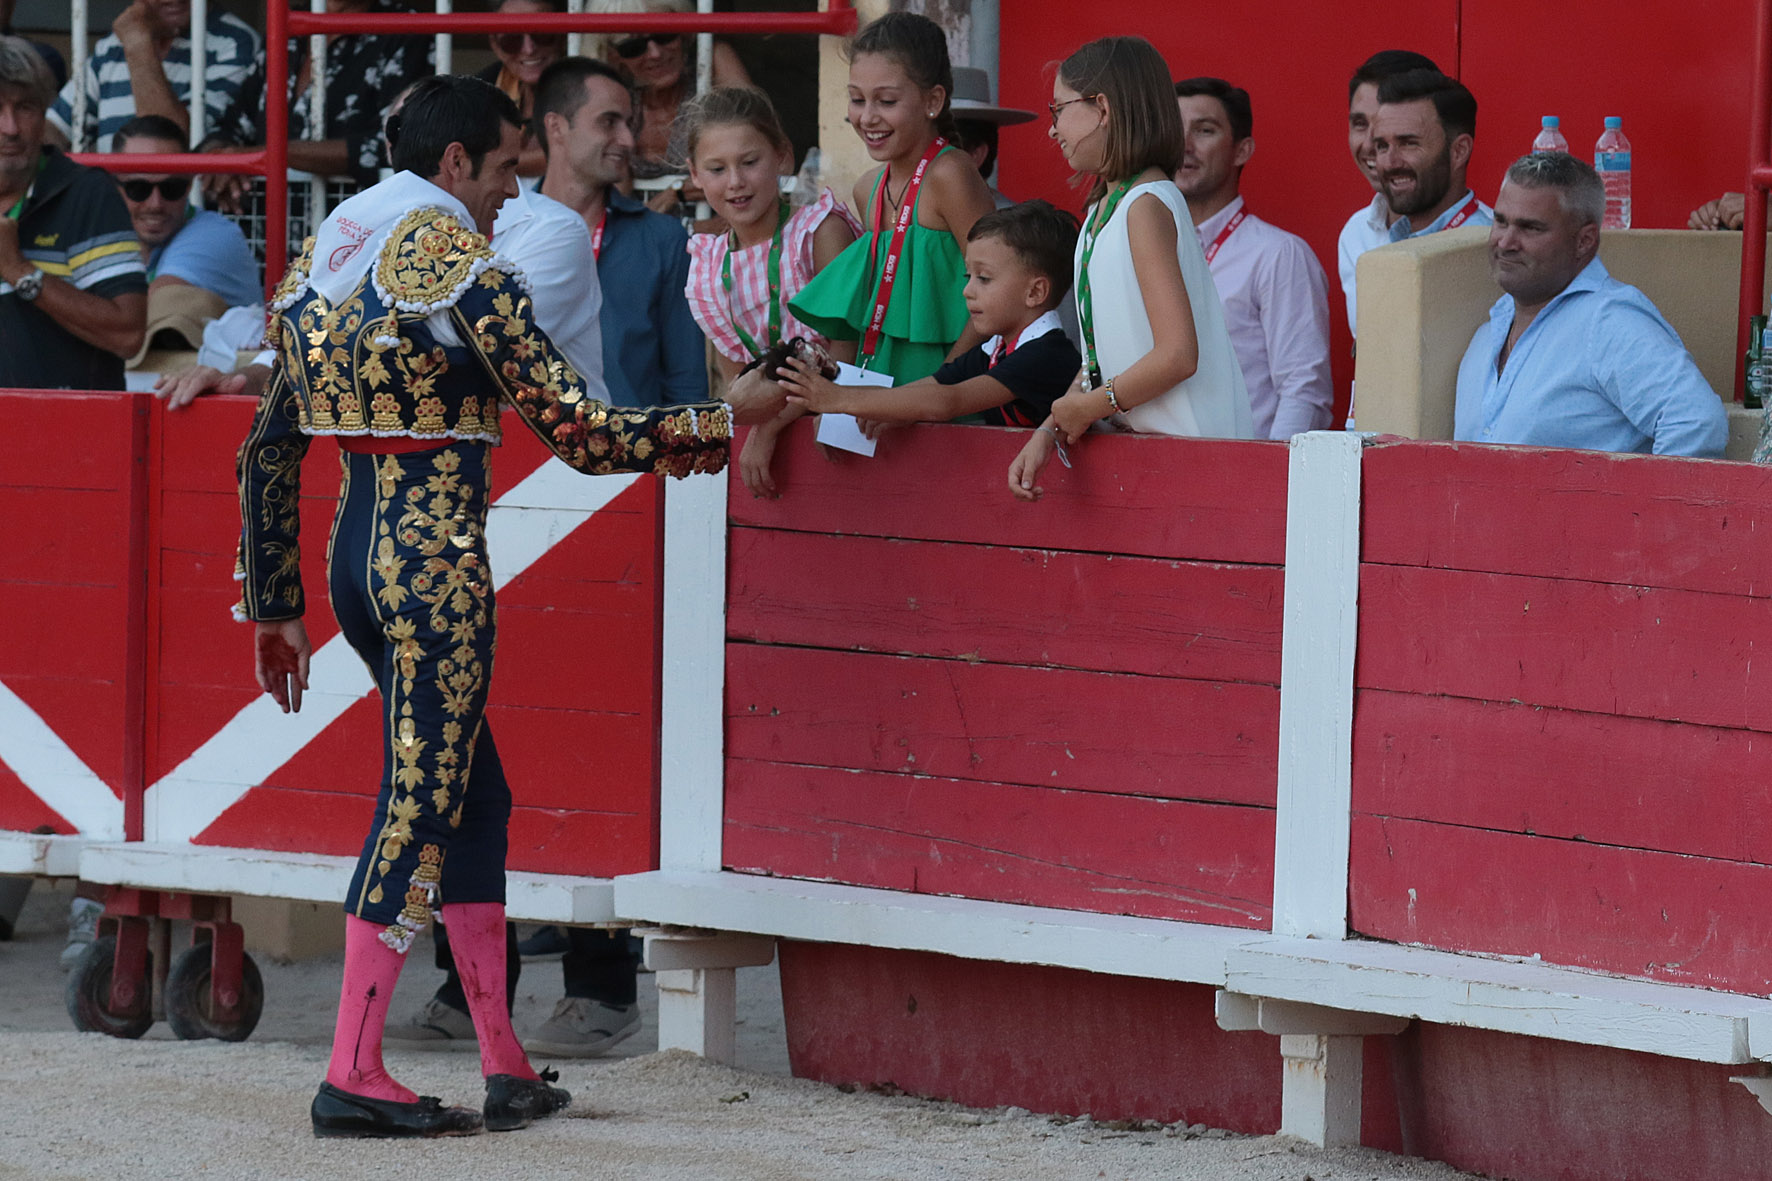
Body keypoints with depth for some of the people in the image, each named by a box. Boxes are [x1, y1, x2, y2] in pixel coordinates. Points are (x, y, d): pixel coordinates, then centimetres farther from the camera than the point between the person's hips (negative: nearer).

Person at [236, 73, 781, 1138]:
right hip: (437, 557, -8)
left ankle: (508, 1066, 16)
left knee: (472, 794, 14)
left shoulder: (321, 257, 13)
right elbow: (582, 435, -12)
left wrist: (274, 606, 22)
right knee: (421, 799, -4)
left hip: (357, 547, 8)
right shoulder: (461, 264, -11)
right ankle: (354, 1075, -5)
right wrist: (727, 423, -1)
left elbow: (268, 450, 16)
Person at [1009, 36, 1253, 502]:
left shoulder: (1147, 206, -13)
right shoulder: (1103, 210, 15)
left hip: (1186, 442, -8)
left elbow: (1177, 355, -20)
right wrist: (1048, 433, 6)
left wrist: (1089, 406, -9)